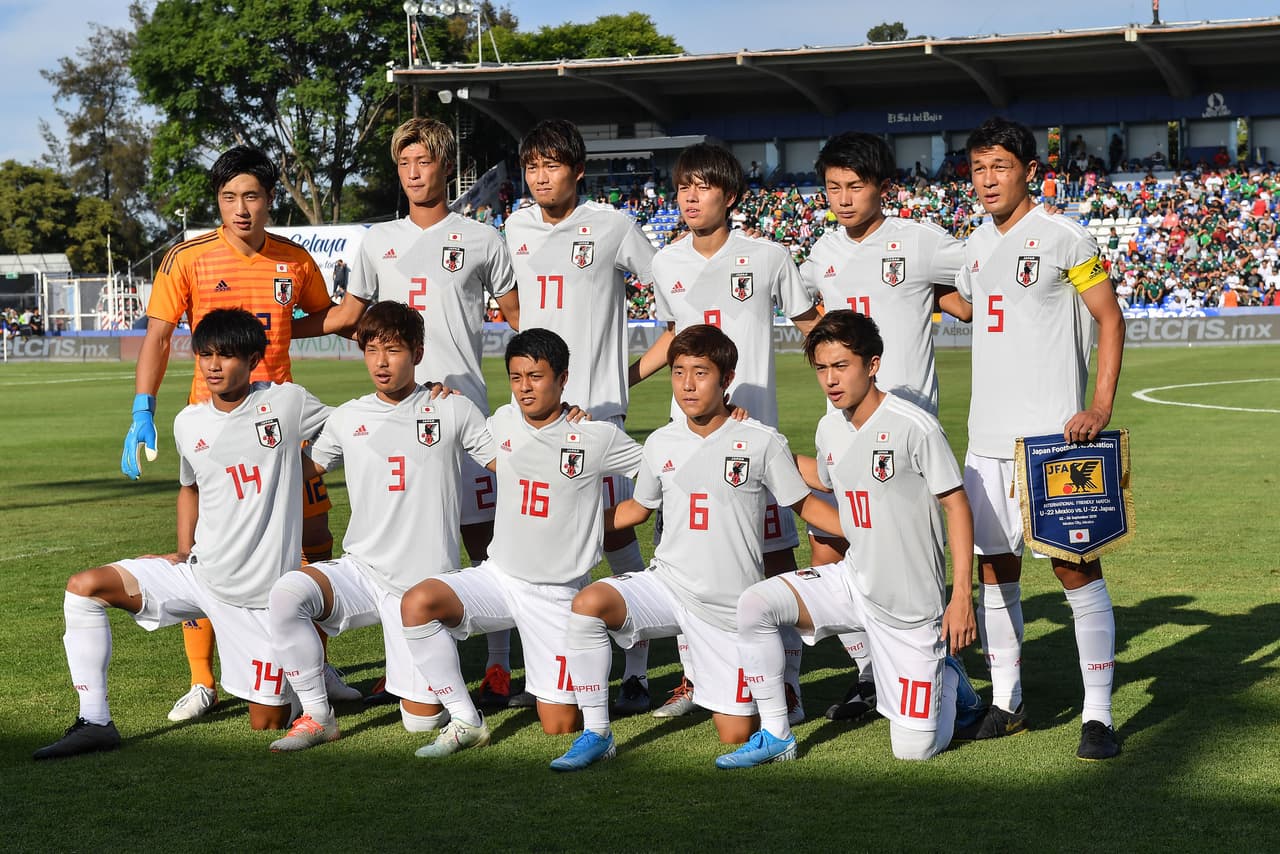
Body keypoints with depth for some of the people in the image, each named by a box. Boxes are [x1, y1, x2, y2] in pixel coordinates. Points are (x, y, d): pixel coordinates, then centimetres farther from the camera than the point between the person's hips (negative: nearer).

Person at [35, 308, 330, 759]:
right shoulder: (189, 423, 4)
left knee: (268, 722, -2)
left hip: (262, 593, -4)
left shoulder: (286, 401, -8)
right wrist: (183, 555, 11)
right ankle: (95, 721, -9)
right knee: (84, 586, -14)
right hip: (198, 574, 4)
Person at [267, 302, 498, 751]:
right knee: (287, 592, -29)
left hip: (424, 583, -2)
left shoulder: (453, 410, 0)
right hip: (359, 570, 2)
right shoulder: (346, 418, 8)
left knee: (422, 719, -5)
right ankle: (316, 716, -13)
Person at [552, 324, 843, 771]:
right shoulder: (661, 444, 3)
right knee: (589, 603, -28)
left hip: (730, 607, -2)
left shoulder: (762, 442, -7)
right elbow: (638, 508, 19)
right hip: (667, 584, 2)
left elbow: (804, 503, 3)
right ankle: (595, 733, -14)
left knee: (737, 735, -1)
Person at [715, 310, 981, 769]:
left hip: (911, 605, -6)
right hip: (852, 581, 6)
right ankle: (775, 735, -3)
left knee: (915, 749, -4)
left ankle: (947, 680, 31)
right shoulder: (829, 428, 2)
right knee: (755, 603, -17)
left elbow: (956, 504, -13)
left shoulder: (915, 426, -18)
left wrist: (962, 594, -18)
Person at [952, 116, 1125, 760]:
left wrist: (1102, 406, -15)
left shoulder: (1063, 238, -6)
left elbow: (1110, 319, -7)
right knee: (995, 565, 10)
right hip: (987, 435, 7)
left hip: (1053, 433, -7)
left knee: (1075, 564, -6)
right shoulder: (976, 247, 13)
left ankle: (1098, 713, -2)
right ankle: (1006, 703, 20)